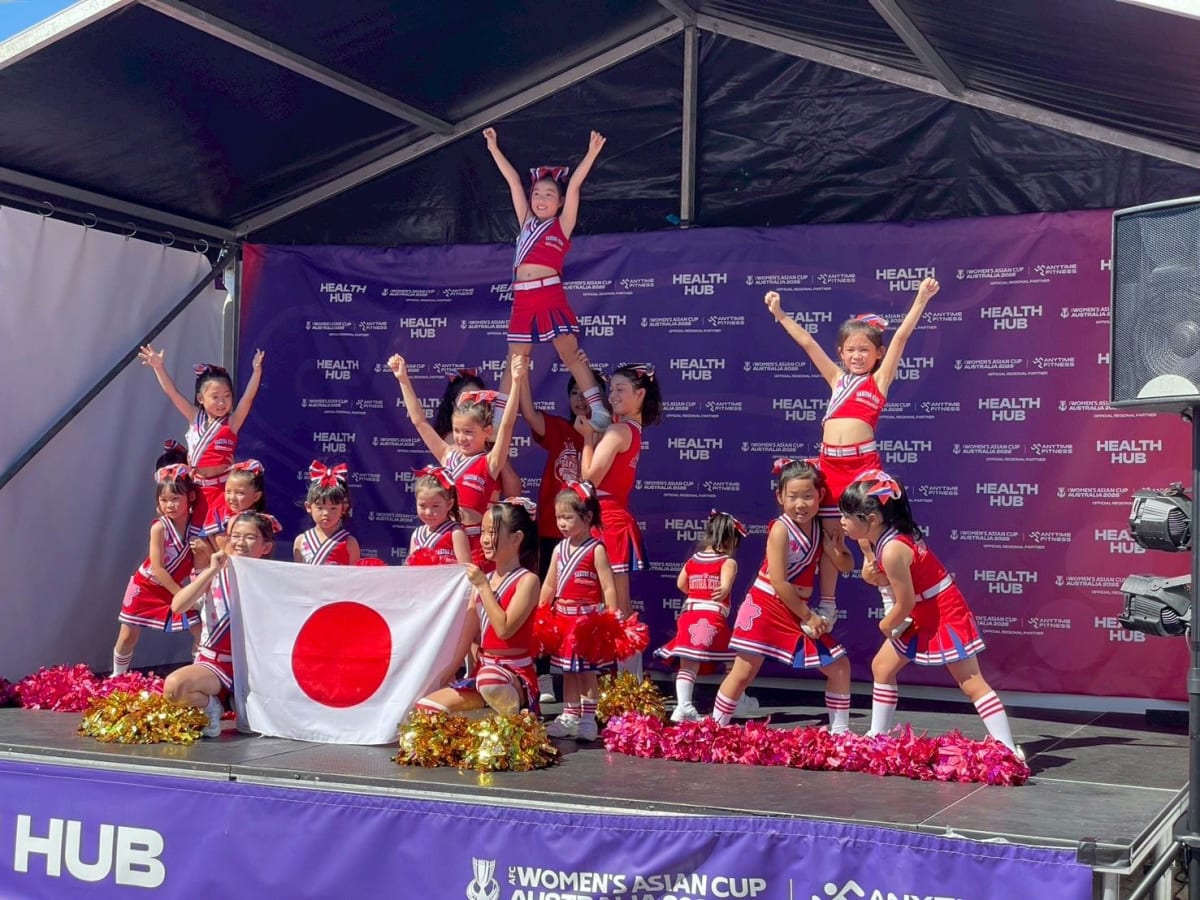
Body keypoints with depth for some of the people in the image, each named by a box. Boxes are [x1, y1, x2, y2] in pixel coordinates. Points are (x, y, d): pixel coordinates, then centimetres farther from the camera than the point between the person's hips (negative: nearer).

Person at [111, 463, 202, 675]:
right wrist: (181, 594, -21)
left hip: (175, 587, 3)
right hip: (146, 586, -3)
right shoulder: (160, 527, -23)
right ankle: (118, 676, 25)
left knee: (200, 631, -5)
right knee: (128, 636, 4)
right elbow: (157, 568, -23)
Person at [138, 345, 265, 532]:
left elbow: (248, 397, -18)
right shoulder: (195, 418, 5)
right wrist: (158, 367, -7)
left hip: (222, 490, -4)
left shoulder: (231, 422, -5)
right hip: (198, 489, 4)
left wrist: (257, 371, -32)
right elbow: (172, 392, 3)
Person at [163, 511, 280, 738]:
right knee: (173, 687, -32)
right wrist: (211, 571, -19)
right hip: (214, 664, -1)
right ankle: (211, 705, 1)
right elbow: (177, 606, -15)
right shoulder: (214, 576, 1)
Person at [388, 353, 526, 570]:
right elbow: (419, 421, 14)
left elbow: (507, 424, -15)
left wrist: (516, 383, -25)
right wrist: (404, 380, 14)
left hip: (476, 543, -4)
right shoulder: (448, 455, 11)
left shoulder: (490, 462, -3)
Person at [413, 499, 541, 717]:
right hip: (484, 670, 7)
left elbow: (504, 629, -21)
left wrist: (483, 586, -15)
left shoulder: (527, 580, -9)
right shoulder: (482, 579, 11)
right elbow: (467, 635, 12)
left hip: (516, 676, -7)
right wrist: (446, 675, 9)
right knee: (424, 707, -7)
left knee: (490, 678, -41)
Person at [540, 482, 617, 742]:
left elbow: (609, 588, -13)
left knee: (587, 671, 1)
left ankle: (588, 719, 9)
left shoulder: (596, 550, -11)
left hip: (588, 619, -6)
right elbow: (549, 586, 14)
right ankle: (569, 717, 21)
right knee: (568, 670, 13)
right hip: (563, 618, 6)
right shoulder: (560, 549, 8)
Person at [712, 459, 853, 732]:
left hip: (800, 611, 7)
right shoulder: (781, 529, -16)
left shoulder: (820, 529, 3)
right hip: (766, 607, -7)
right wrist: (808, 616, -13)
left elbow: (843, 564, 13)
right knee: (744, 672, -4)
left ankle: (839, 730, 16)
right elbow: (778, 582, -19)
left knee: (839, 666, 5)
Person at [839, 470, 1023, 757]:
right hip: (923, 618, 10)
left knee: (972, 683, -8)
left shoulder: (892, 550, -29)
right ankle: (877, 737, 24)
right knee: (882, 667, 15)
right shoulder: (888, 537, -1)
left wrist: (886, 626, -5)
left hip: (946, 618, -10)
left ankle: (1009, 750, -5)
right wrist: (875, 576, -8)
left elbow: (905, 603, -22)